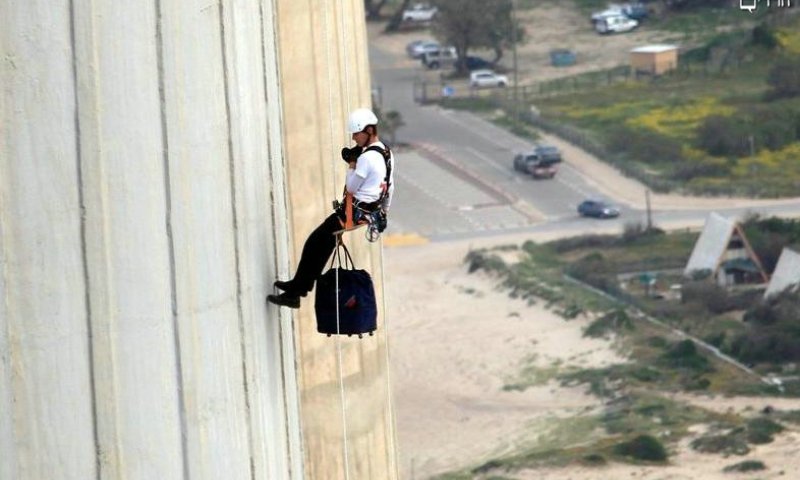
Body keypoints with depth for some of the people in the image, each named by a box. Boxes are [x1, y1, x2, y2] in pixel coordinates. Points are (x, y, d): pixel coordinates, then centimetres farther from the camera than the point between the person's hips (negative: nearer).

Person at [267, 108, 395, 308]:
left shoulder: (367, 157, -22)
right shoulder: (386, 153, 8)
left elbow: (351, 188, -14)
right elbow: (390, 188, 16)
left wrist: (352, 164, -3)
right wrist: (383, 213, 26)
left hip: (356, 213, -10)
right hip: (374, 212, 10)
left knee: (314, 243, -3)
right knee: (325, 239, 21)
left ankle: (295, 293, -2)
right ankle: (300, 285, 26)